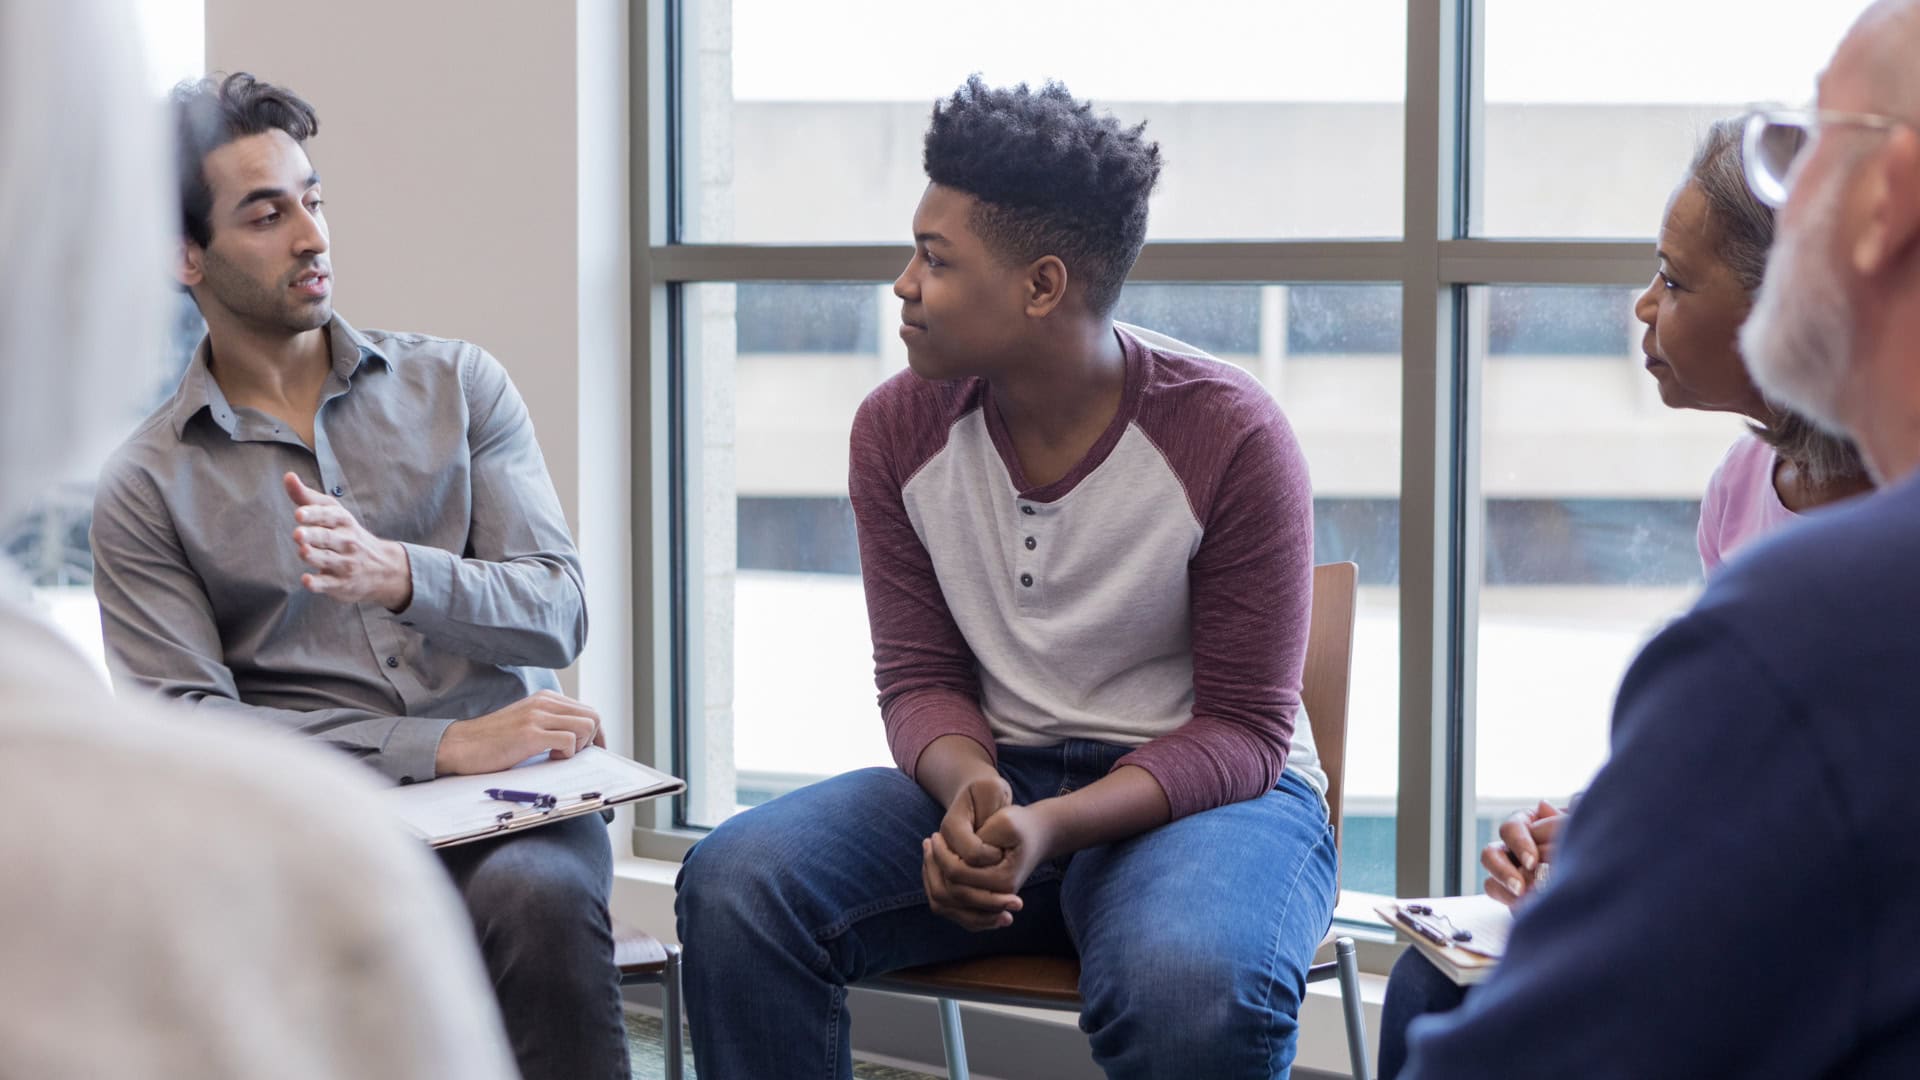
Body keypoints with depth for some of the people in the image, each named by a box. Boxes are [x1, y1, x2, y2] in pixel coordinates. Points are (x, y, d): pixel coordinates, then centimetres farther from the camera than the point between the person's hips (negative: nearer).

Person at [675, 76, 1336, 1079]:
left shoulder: (1230, 436, -13)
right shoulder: (897, 430, 0)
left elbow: (1242, 727, -11)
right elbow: (921, 679, 4)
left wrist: (1051, 827, -27)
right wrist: (966, 787, -21)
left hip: (1204, 789, -4)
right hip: (994, 776, 4)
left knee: (1187, 989, -40)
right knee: (731, 883, -22)